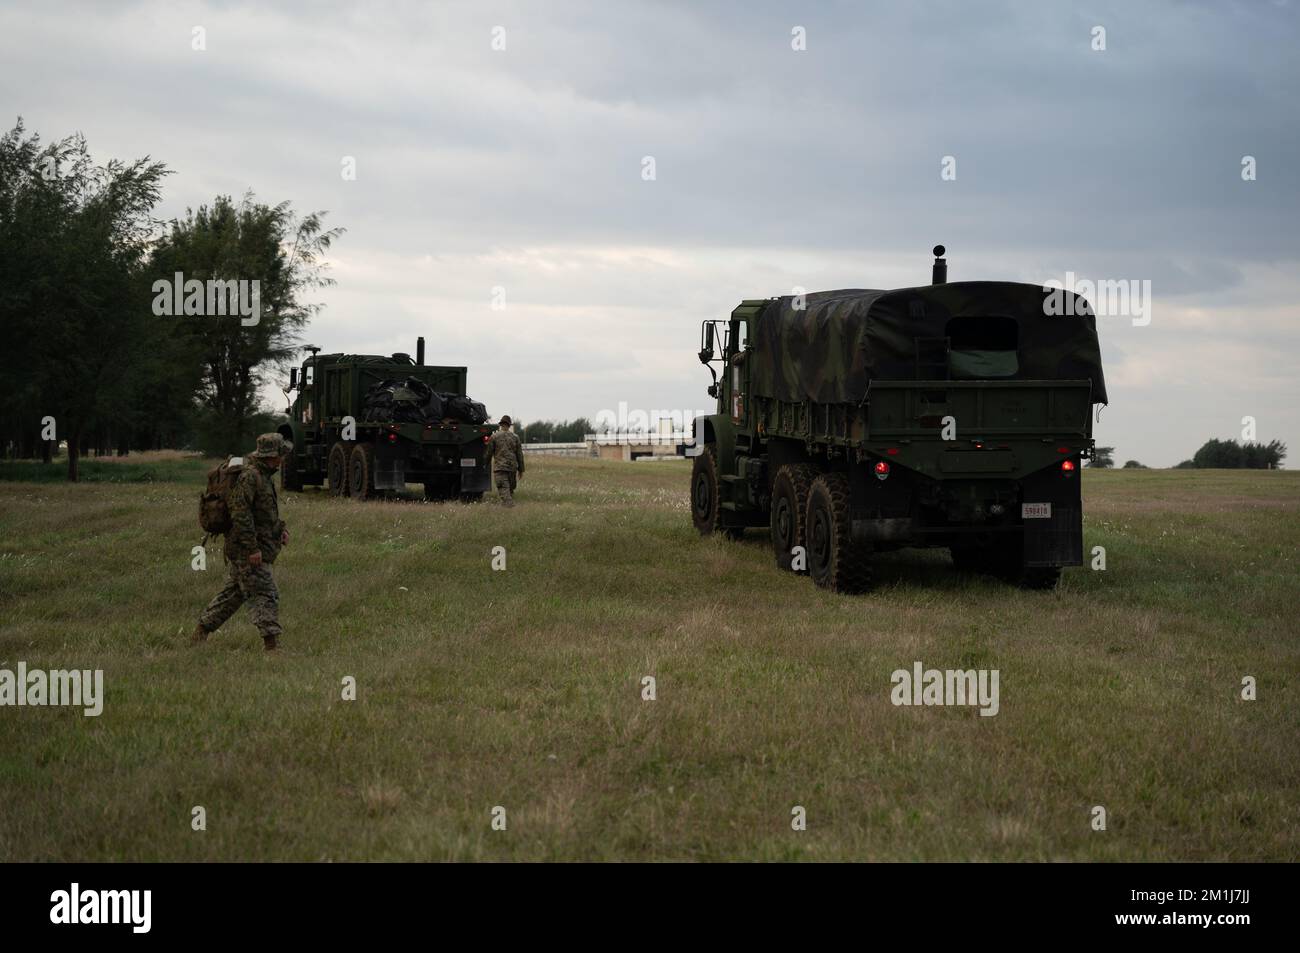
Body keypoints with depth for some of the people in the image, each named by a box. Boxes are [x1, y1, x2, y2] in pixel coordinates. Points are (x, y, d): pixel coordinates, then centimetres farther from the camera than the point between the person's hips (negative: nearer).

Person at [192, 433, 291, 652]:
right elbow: (240, 513, -24)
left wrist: (280, 529, 13)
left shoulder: (265, 476, 14)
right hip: (247, 550, -10)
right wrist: (252, 548, -25)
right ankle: (272, 645, -9)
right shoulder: (249, 476, -19)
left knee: (233, 593, 16)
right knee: (265, 595, -9)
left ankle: (200, 634, 23)